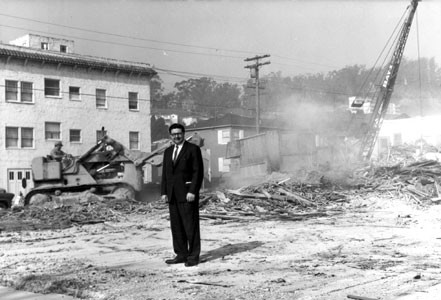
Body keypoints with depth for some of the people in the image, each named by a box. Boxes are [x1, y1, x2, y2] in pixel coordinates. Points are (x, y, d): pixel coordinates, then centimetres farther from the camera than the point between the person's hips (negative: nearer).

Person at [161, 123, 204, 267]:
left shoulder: (193, 149, -3)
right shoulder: (168, 151, 16)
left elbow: (198, 172, -8)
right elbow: (165, 173, 17)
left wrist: (192, 191, -15)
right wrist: (164, 192, 7)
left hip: (187, 194, -6)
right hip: (172, 195, 6)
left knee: (191, 225, -3)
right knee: (176, 226, 7)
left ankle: (193, 256, 3)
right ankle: (181, 254, 15)